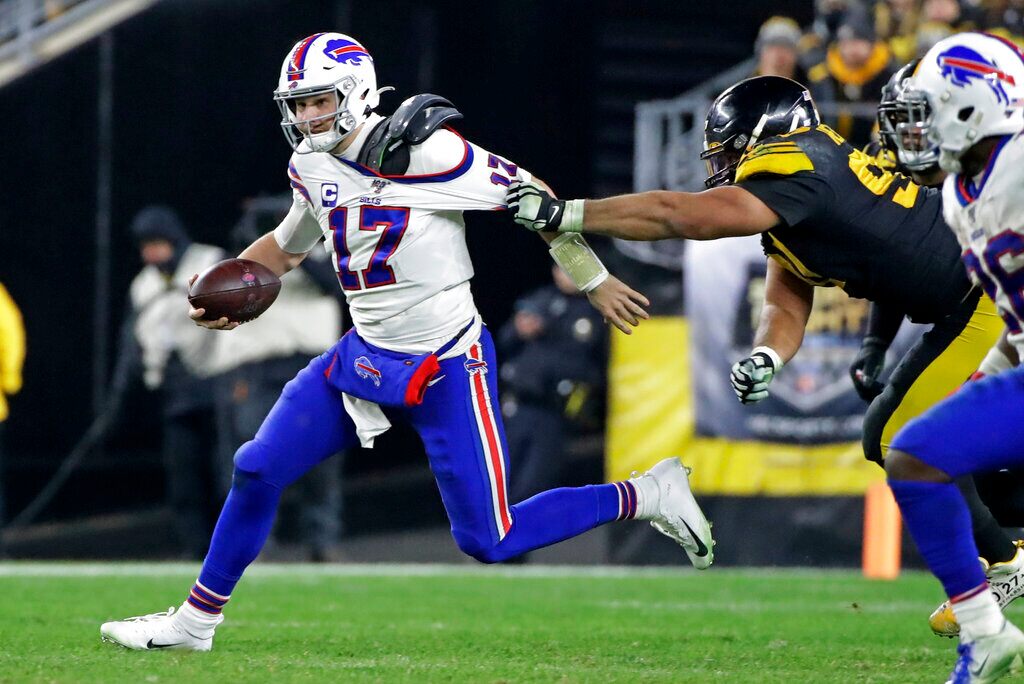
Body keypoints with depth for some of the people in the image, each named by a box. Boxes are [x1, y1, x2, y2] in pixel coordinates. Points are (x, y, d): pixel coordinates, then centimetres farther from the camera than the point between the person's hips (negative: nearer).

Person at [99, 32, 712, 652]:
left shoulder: (420, 151, -19)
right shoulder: (314, 166, 5)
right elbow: (286, 245, 24)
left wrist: (593, 281, -6)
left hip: (445, 371, -7)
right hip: (365, 360, 7)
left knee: (489, 542, -5)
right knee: (257, 472, 5)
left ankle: (644, 498, 12)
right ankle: (195, 620, 22)